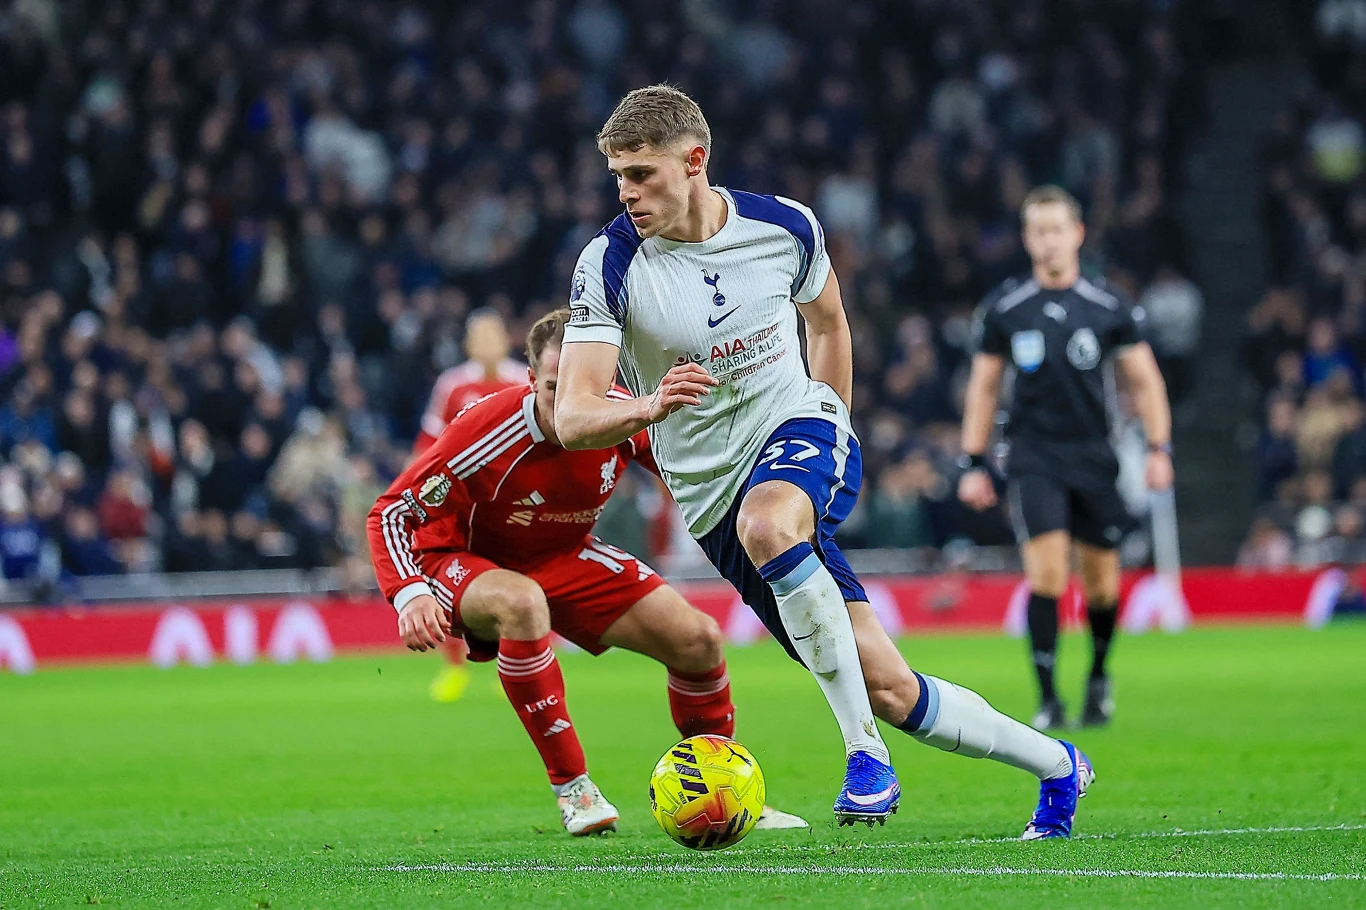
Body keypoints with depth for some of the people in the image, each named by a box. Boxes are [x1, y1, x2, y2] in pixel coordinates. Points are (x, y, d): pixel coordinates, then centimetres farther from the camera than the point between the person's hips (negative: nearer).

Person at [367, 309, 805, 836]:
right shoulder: (486, 432, -32)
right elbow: (391, 513, -25)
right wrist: (410, 594, -40)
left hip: (564, 560, 5)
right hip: (461, 563, -5)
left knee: (698, 640, -7)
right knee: (522, 601, -41)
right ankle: (573, 791, -29)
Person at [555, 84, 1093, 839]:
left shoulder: (784, 227, -8)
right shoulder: (609, 265, -14)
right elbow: (572, 417, -20)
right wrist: (648, 407, -40)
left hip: (800, 427, -1)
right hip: (714, 491, 1)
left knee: (766, 524, -39)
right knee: (887, 689, -3)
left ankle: (865, 750, -32)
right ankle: (1054, 764, 17)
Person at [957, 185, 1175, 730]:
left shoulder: (1110, 307, 1)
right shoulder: (1003, 309, 2)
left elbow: (1144, 380, 8)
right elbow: (983, 387, 10)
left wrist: (1159, 449, -2)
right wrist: (973, 465, 6)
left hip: (1095, 459, 1)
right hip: (1033, 459, -1)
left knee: (1102, 585, 5)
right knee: (1046, 575, -16)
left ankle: (1098, 678, 32)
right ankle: (1048, 699, -9)